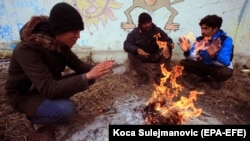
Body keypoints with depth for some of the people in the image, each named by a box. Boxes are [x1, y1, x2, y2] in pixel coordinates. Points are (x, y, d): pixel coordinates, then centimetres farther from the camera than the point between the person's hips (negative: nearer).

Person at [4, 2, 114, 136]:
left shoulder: (60, 43, -10)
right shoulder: (27, 49, -33)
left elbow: (77, 64, -5)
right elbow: (49, 90, -39)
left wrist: (95, 69, -26)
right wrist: (88, 76, -42)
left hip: (48, 86, 7)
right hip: (25, 95, -7)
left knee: (82, 77, -8)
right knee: (65, 109, -31)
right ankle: (35, 116, 0)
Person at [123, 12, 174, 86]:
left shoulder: (157, 31, -9)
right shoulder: (134, 32, -12)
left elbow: (169, 41, -11)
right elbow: (126, 45, -23)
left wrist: (167, 46, -37)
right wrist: (137, 49, -43)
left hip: (156, 56, 1)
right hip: (142, 56, -1)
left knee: (168, 51, -25)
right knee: (131, 54, -29)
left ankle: (158, 75, -20)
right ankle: (143, 76, -19)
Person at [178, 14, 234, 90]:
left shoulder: (226, 40, -22)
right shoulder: (199, 39, -9)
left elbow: (225, 62, -36)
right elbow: (193, 57, -15)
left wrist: (213, 55, -58)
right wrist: (187, 51, -38)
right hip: (204, 65, 4)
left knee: (226, 72, -38)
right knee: (183, 62, -13)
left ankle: (215, 80, 1)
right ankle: (206, 77, 8)